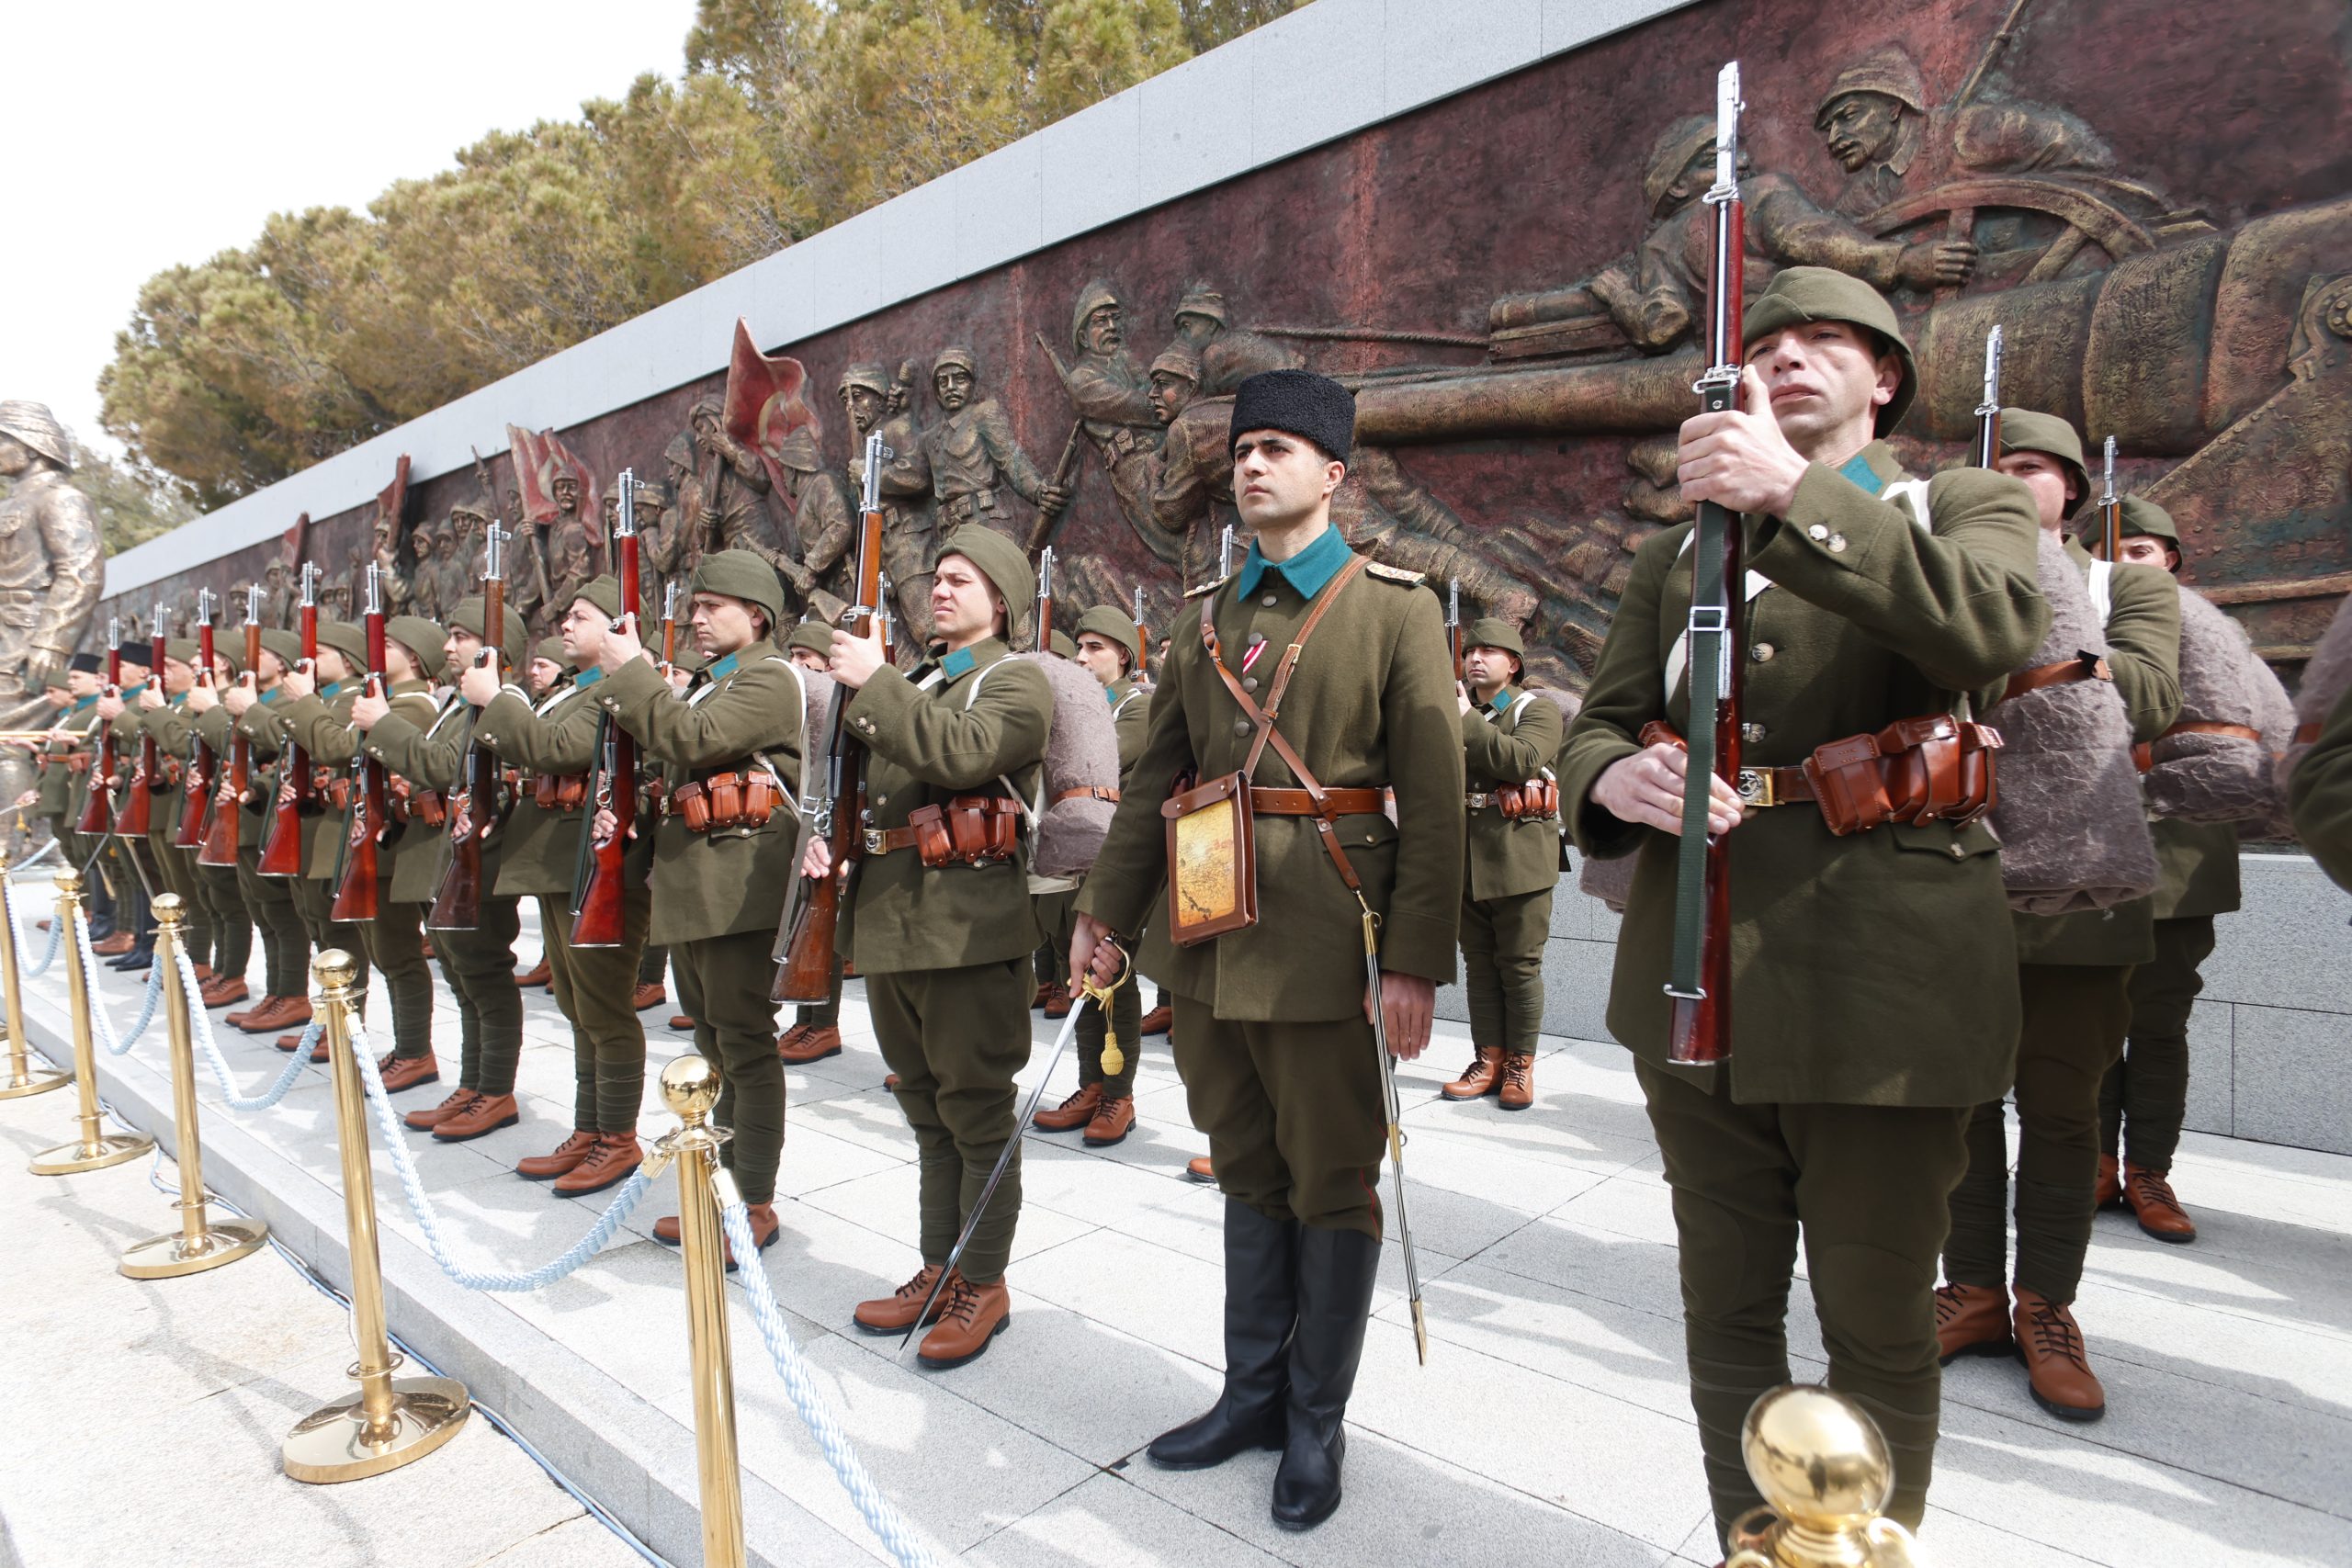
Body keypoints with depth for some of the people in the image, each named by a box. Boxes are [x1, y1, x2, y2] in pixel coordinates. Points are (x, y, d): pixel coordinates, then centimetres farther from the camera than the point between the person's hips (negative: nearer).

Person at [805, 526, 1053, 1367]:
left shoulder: (1016, 682, -4)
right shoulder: (910, 681, 20)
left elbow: (960, 754, -23)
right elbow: (859, 781, 23)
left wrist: (875, 683, -18)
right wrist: (826, 833, 4)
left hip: (966, 925, -8)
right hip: (890, 917, 8)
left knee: (975, 1111, 1)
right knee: (927, 1109, 16)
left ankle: (984, 1283, 15)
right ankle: (939, 1270, 28)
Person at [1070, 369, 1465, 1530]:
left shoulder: (1395, 607, -3)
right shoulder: (1207, 618, 13)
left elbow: (1432, 795, -9)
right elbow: (1155, 778, 14)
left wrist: (1416, 961, -15)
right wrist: (1103, 910, 8)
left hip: (1325, 951, -5)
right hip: (1211, 944, 5)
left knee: (1331, 1190, 8)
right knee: (1249, 1176, 17)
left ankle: (1316, 1427, 26)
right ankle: (1253, 1395, 34)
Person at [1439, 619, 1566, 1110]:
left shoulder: (1537, 711, 1)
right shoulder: (1456, 710, 16)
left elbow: (1522, 760, -20)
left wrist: (1467, 720, -19)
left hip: (1519, 859, -5)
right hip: (1465, 860, 5)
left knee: (1520, 965, 1)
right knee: (1479, 962, 8)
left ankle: (1520, 1065, 11)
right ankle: (1489, 1059, 15)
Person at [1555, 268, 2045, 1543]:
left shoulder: (1965, 508, 6)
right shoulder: (1674, 551, 15)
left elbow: (1994, 627, -17)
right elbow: (1599, 722, 9)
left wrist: (1792, 498, -25)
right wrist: (1612, 778, -15)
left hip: (1881, 983, -3)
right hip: (1698, 979, 3)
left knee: (1877, 1329, 11)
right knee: (1726, 1313, 15)